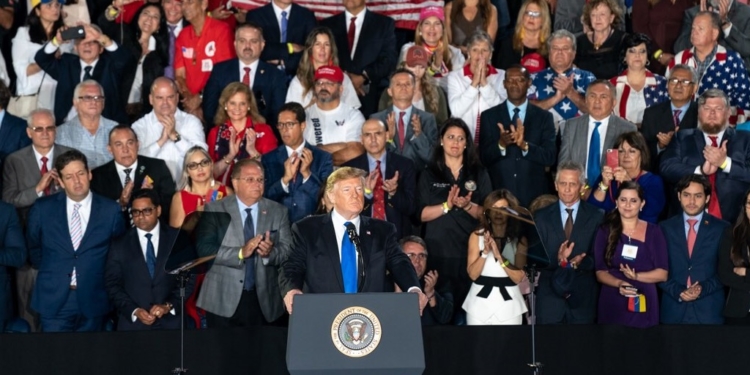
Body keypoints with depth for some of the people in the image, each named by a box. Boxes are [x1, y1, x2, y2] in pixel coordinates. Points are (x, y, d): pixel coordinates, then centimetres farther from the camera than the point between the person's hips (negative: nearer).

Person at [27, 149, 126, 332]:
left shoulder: (110, 210, 0)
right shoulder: (43, 208, 2)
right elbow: (33, 247, 17)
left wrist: (103, 278, 9)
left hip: (93, 301, 0)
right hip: (54, 301, 0)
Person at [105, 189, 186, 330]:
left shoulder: (177, 238, 4)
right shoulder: (120, 245, 6)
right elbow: (113, 285, 3)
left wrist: (169, 306, -12)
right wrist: (134, 311, -11)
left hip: (171, 321, 0)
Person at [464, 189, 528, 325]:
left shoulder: (519, 240, 1)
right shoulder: (476, 236, 3)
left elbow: (518, 277, -8)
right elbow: (473, 274, -5)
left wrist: (499, 256, -20)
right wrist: (485, 252, -19)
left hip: (508, 305, 0)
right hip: (480, 303, 0)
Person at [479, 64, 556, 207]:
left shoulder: (544, 117, 5)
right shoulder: (489, 116, 5)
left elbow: (550, 158, -4)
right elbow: (484, 158, -2)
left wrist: (524, 145, -20)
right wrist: (501, 144, -22)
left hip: (533, 195, 0)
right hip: (498, 194, 0)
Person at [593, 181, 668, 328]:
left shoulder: (653, 231, 4)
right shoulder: (605, 231, 4)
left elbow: (662, 274, 1)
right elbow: (600, 272, 1)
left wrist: (636, 276, -16)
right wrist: (619, 283, -18)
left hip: (643, 305, 0)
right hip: (612, 305, 0)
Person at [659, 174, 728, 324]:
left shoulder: (722, 229, 3)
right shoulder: (665, 228, 6)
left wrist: (703, 289, -13)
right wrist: (678, 291, -11)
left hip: (709, 311, -1)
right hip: (673, 309, 1)